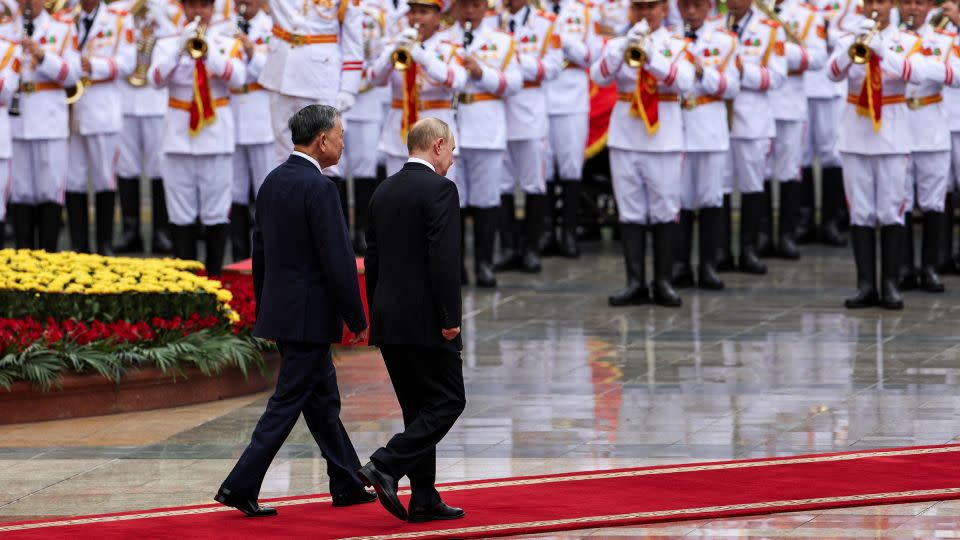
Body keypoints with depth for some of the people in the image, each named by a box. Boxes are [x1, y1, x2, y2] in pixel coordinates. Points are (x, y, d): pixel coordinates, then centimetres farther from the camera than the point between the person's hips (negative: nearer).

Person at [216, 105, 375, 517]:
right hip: (311, 316, -9)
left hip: (280, 310, 9)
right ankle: (241, 485, -7)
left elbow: (260, 252, 14)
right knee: (287, 402, -5)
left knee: (323, 399, 17)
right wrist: (358, 321, -11)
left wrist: (265, 313, 21)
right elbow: (338, 261, -19)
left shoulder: (273, 182, 8)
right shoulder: (319, 188, -18)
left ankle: (347, 484, 26)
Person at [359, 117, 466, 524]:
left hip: (389, 321, 8)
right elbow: (444, 259, -19)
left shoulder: (383, 192, 12)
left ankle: (424, 501, 9)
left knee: (419, 409, 12)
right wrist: (450, 319, -15)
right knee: (448, 402, 0)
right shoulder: (439, 190, -12)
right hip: (425, 320, -8)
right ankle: (385, 466, -14)